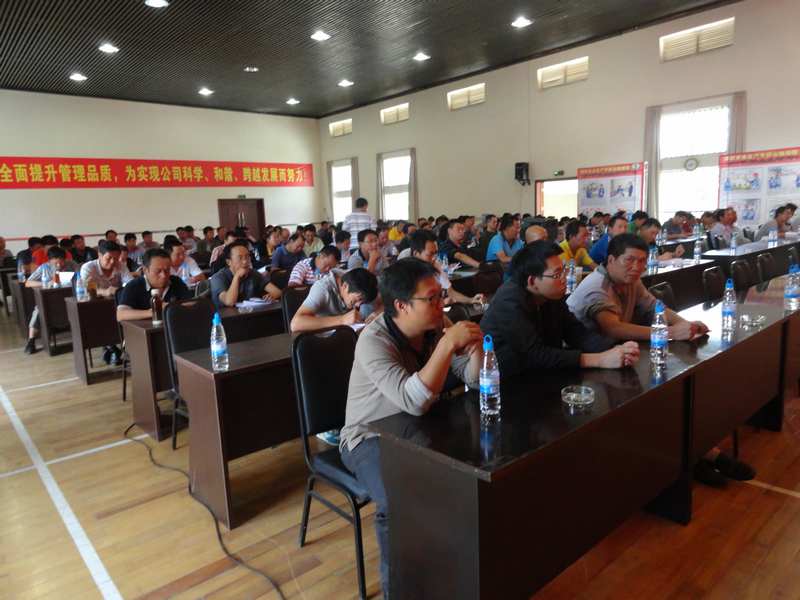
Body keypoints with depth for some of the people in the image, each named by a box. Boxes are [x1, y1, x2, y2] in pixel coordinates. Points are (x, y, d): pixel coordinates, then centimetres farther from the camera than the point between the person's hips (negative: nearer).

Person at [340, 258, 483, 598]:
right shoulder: (373, 340, -27)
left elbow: (473, 380, -4)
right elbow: (415, 402, -37)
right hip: (371, 438, -6)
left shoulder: (437, 326, -7)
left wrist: (475, 345, -23)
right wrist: (448, 344, -39)